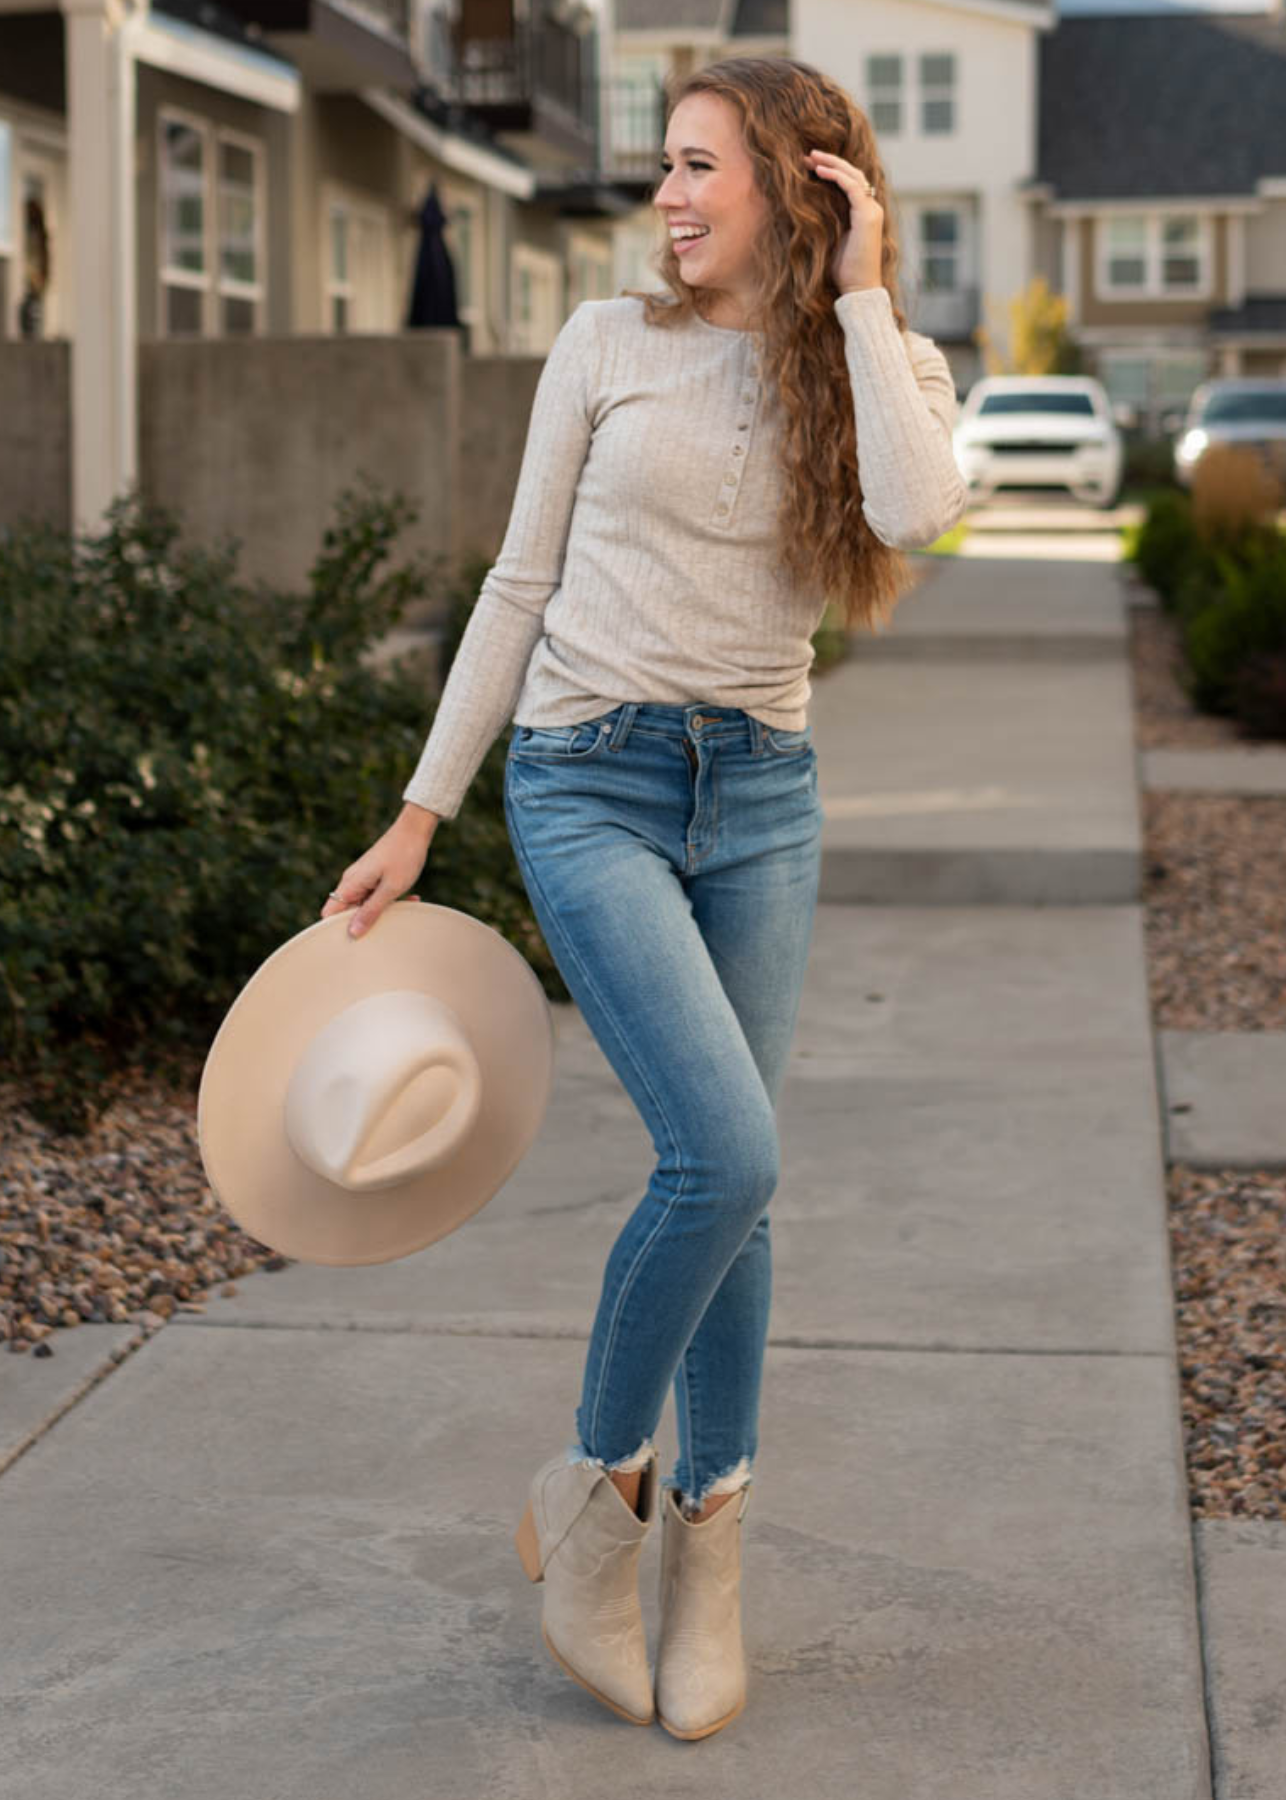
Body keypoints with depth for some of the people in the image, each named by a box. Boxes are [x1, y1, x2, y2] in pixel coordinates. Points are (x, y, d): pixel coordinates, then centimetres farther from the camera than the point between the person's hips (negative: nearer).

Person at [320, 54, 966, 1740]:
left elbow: (914, 512, -20)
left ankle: (705, 1550, 21)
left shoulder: (891, 371, 4)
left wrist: (858, 291, -12)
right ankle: (591, 1489, 5)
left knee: (725, 1179, 5)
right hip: (592, 782, -2)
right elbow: (522, 586, 6)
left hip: (762, 796, 3)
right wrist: (422, 810, 5)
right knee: (727, 1157, -18)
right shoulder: (608, 345, 1)